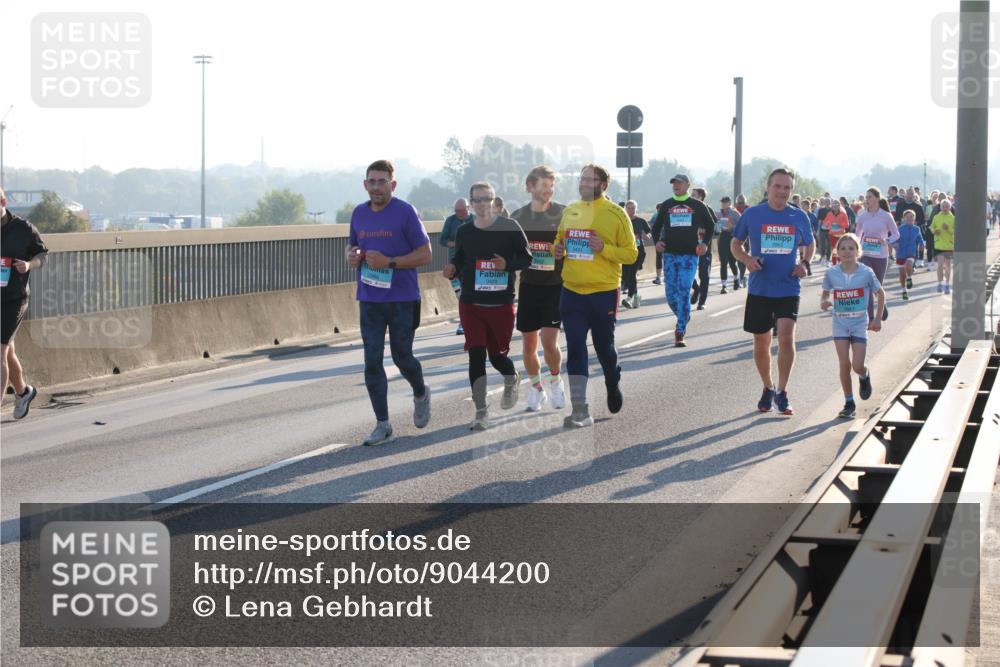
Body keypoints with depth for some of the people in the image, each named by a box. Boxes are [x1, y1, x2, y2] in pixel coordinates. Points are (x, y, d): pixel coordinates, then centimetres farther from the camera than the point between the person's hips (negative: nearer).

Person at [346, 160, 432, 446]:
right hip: (369, 299, 4)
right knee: (372, 361, 1)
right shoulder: (359, 213, 7)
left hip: (402, 298, -4)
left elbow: (425, 254, -9)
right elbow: (352, 245, 22)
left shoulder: (405, 212, -9)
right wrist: (352, 256, -3)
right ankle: (382, 425, 7)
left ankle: (420, 395, 38)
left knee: (402, 356, 5)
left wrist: (389, 262, -20)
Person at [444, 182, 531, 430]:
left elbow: (526, 258, -1)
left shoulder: (509, 227, -3)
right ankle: (481, 411, 0)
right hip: (471, 304, 2)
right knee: (476, 355, -6)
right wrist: (452, 270, -5)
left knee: (497, 354, 8)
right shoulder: (464, 232, 6)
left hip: (502, 304, -2)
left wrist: (507, 264, -19)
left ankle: (511, 380, 44)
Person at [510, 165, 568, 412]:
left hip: (555, 287, -3)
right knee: (528, 343, 5)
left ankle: (555, 381, 14)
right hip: (528, 287, 3)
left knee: (549, 340, -12)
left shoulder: (564, 214, -4)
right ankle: (536, 388, 24)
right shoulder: (518, 216, 5)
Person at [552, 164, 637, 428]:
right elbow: (560, 240, 23)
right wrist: (558, 250, 0)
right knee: (575, 349, -3)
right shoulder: (569, 211, 8)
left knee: (604, 346, 11)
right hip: (572, 291, 3)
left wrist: (603, 248, -21)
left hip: (604, 292, -3)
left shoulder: (616, 214, -6)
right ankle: (580, 411, -2)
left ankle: (613, 386, 41)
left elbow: (631, 253, -6)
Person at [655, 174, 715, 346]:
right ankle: (684, 318, 28)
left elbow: (710, 225, 15)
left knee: (684, 293, -11)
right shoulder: (666, 206, 10)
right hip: (670, 254, 3)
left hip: (689, 255, -3)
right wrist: (658, 241, 1)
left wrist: (705, 243, 1)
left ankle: (680, 333, -10)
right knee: (671, 294, 0)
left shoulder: (697, 205, 5)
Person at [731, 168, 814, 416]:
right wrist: (747, 259, -11)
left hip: (788, 289, 0)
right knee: (761, 342, 8)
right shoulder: (752, 214, -1)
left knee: (786, 338, -17)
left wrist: (805, 263, -1)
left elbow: (810, 244, 19)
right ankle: (768, 389, 30)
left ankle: (782, 392, -5)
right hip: (759, 290, 1)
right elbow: (735, 244, 9)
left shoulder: (799, 217, 3)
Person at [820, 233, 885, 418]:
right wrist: (824, 302, -16)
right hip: (840, 323, 1)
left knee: (857, 365, -8)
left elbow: (880, 294, 5)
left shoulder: (866, 272, -7)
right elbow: (825, 294, 8)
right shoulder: (832, 274, -5)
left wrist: (877, 319, 3)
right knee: (844, 364, -5)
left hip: (860, 322, -1)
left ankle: (864, 376, 30)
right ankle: (849, 403, 7)